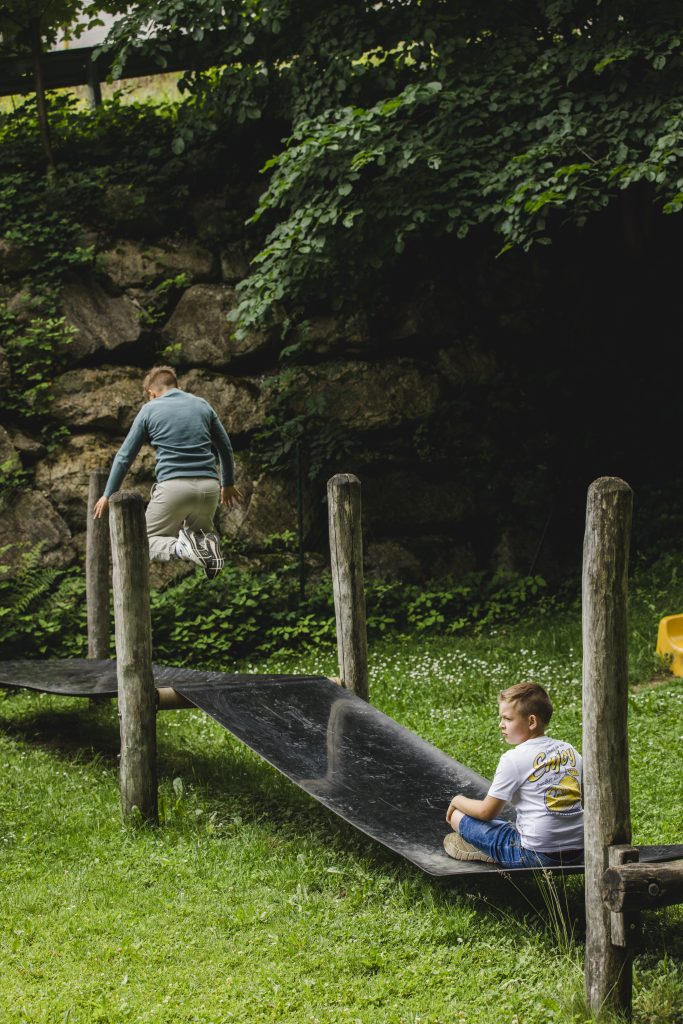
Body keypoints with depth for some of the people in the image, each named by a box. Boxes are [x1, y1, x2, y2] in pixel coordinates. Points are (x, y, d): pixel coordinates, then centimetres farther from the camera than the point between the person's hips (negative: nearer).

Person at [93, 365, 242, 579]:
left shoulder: (150, 410, 6)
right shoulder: (202, 405, 15)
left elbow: (124, 456, 8)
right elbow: (225, 447, 22)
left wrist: (108, 495, 18)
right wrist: (228, 484, 37)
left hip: (173, 487, -3)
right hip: (208, 487, 4)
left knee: (147, 541, 14)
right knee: (198, 530, 30)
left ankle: (181, 548, -21)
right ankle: (206, 544, -9)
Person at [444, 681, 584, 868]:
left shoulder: (513, 759, -9)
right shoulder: (570, 751, 8)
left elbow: (487, 812, -4)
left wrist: (458, 801, 14)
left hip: (535, 855, -7)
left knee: (458, 817, 2)